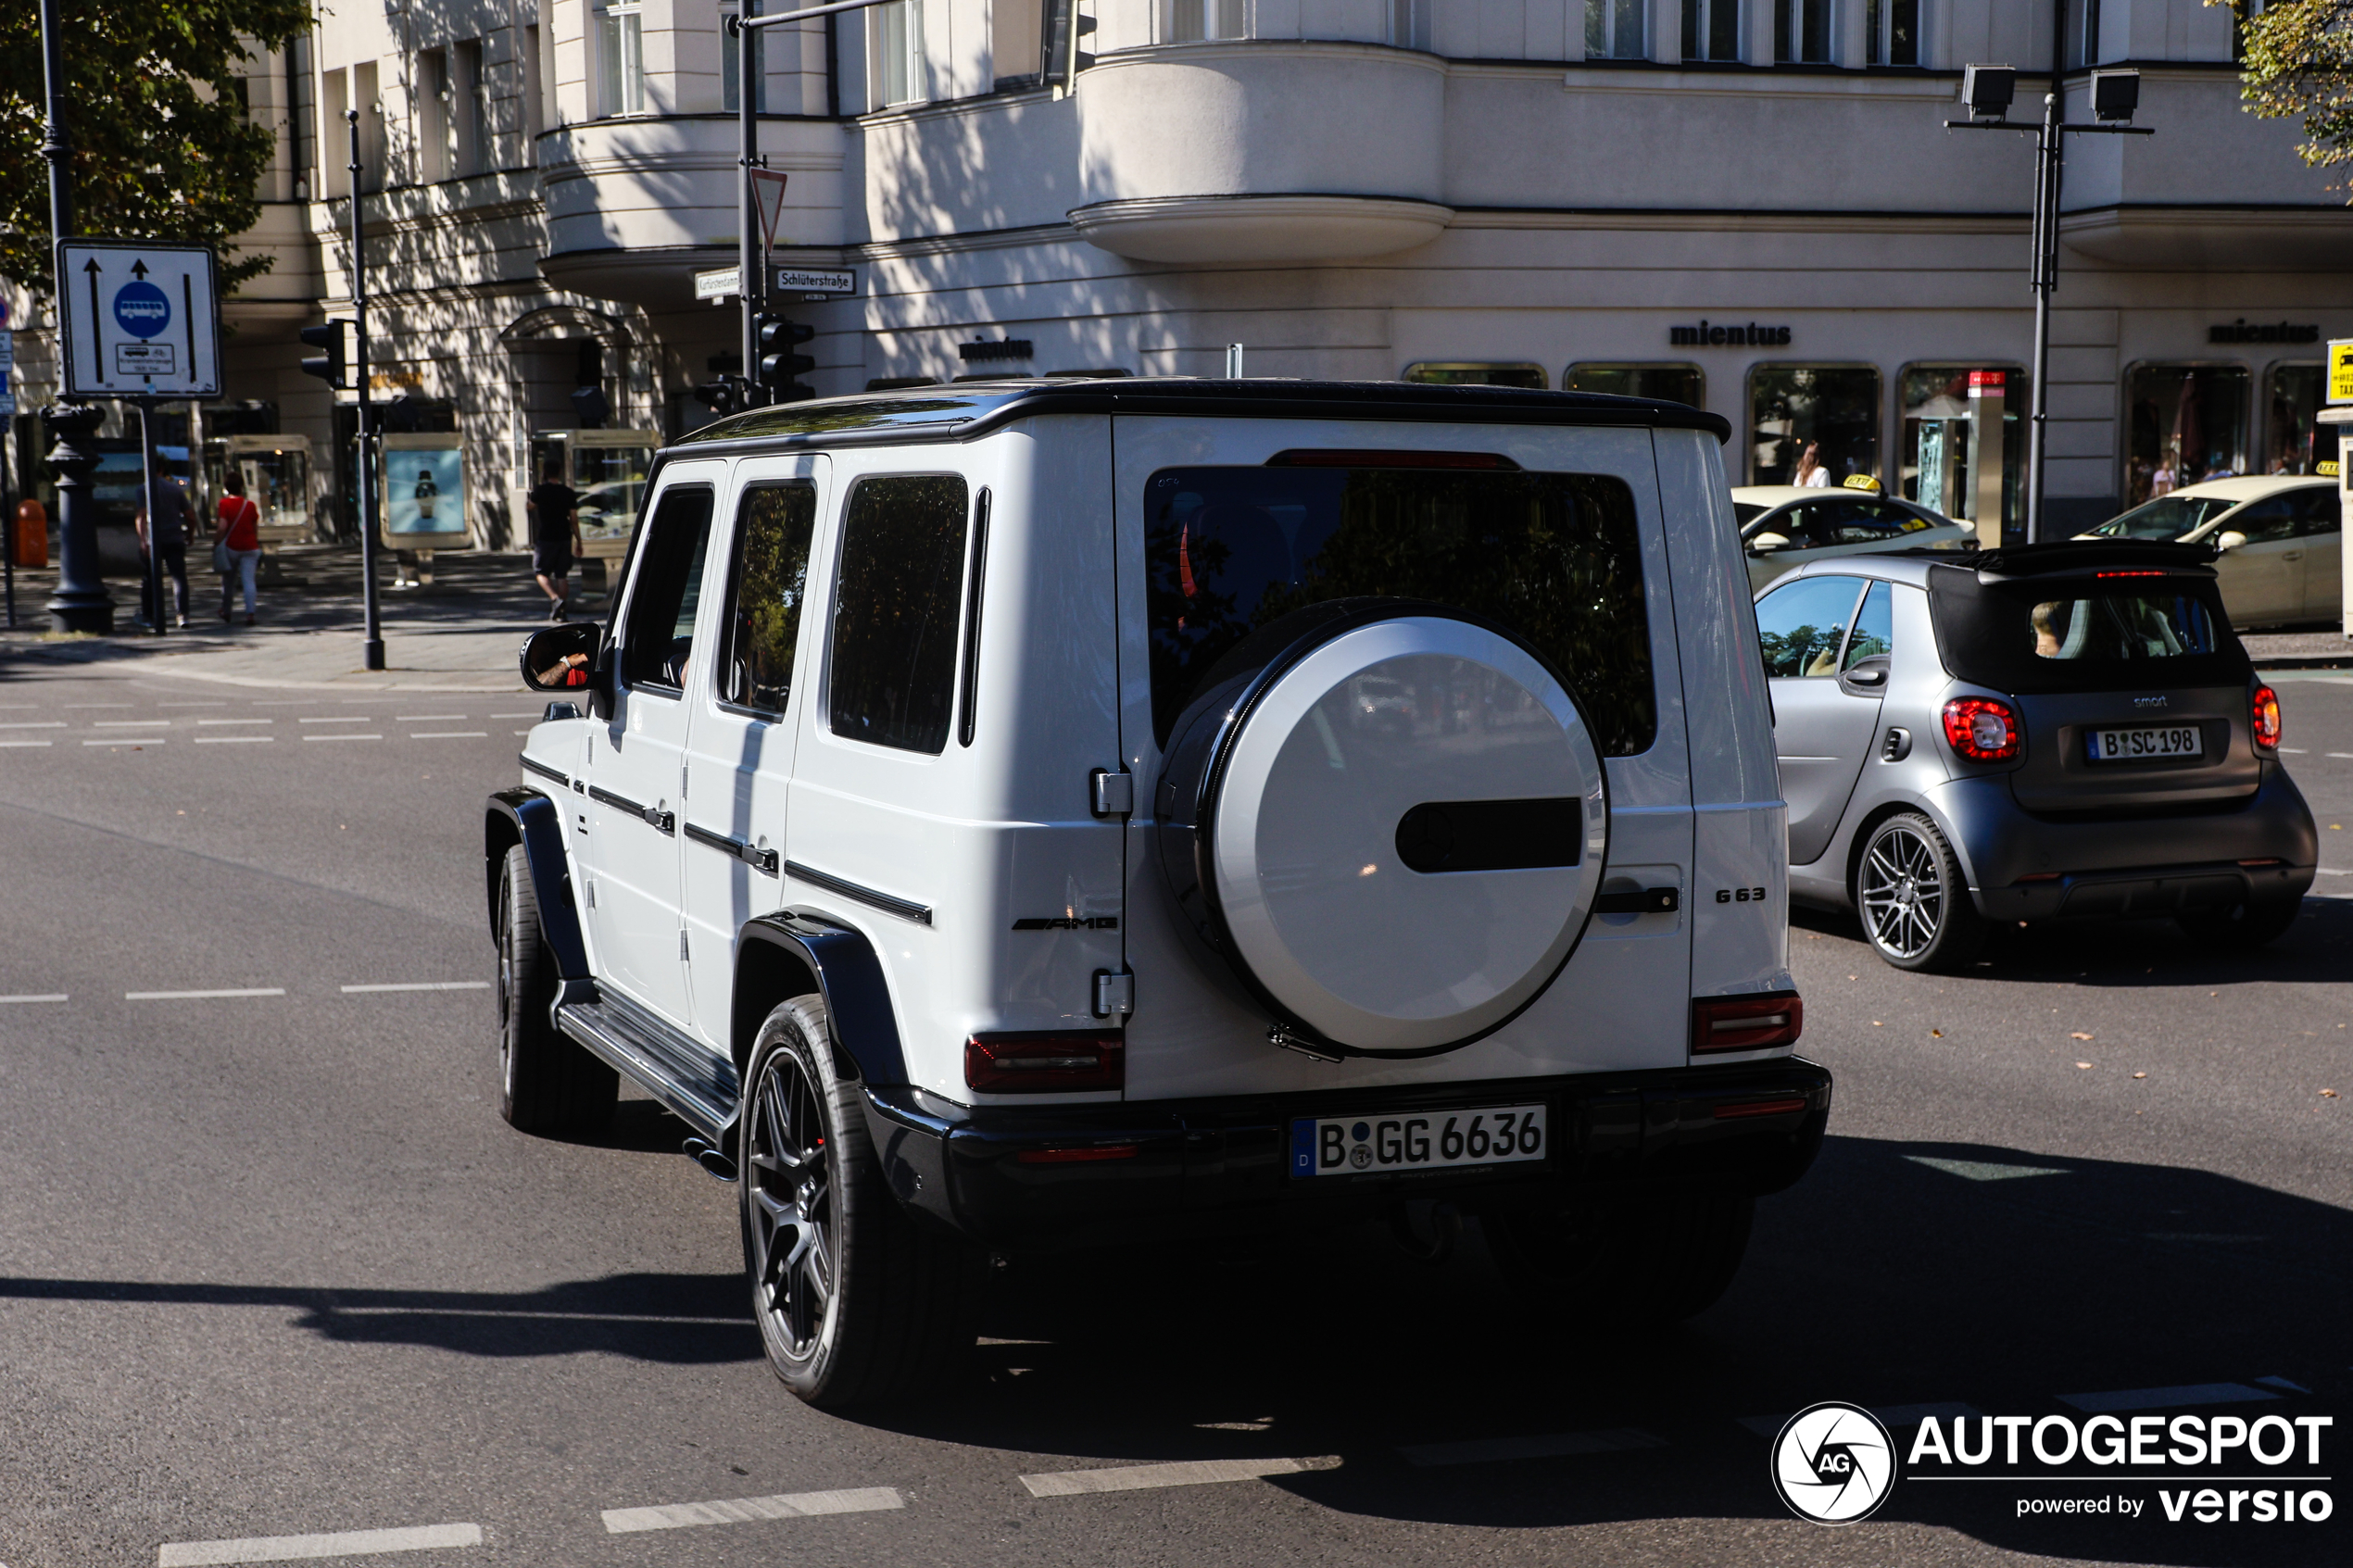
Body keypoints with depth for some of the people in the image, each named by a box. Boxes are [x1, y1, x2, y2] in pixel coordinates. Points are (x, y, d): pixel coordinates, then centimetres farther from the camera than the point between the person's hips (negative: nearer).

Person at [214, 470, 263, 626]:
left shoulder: (225, 503, -8)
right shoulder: (250, 504, 2)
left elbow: (222, 527, -16)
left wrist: (216, 542, -6)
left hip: (231, 547, -2)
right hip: (250, 547, 2)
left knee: (228, 580, 14)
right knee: (248, 580, -5)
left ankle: (225, 611, 29)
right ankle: (250, 612, -19)